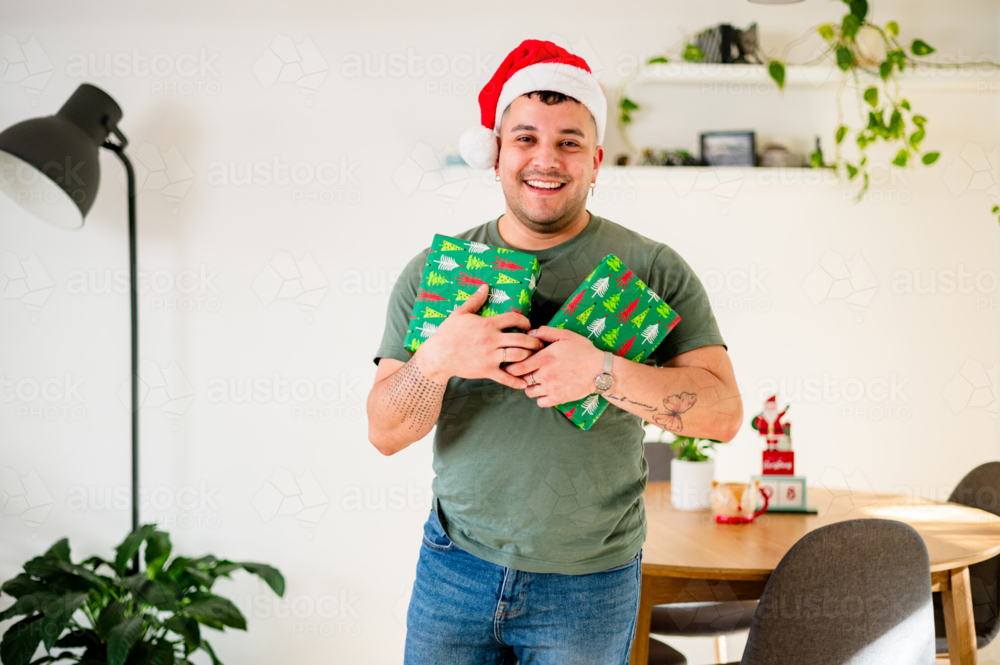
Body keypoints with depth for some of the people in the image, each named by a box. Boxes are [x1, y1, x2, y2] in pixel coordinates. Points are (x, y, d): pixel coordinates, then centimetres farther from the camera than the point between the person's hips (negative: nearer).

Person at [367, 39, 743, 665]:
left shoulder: (652, 268, -4)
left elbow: (723, 411, -12)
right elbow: (386, 433, -2)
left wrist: (601, 370, -25)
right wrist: (436, 359, -23)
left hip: (589, 586, -2)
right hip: (455, 567, 2)